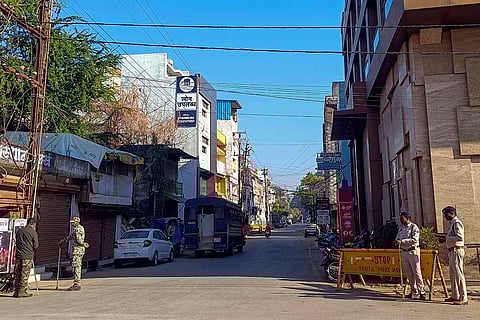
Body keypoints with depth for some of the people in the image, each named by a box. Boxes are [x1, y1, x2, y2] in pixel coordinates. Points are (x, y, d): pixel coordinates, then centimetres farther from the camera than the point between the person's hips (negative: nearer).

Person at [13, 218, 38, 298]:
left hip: (18, 255, 5)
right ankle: (22, 291, 0)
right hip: (28, 256, -5)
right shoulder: (33, 232, -4)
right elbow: (36, 246, -5)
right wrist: (32, 251, 14)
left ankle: (16, 291, 14)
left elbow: (16, 243, 15)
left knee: (17, 274, 10)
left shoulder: (19, 231, 13)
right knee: (25, 274, 0)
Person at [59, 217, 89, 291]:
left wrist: (84, 244, -3)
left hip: (78, 249, -10)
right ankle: (77, 283, 13)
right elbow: (71, 236, 32)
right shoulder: (77, 229, 19)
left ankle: (77, 284, -10)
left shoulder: (78, 229, -13)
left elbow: (79, 240, -19)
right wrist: (63, 241, 37)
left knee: (75, 266, -10)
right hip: (79, 250, 10)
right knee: (78, 266, 10)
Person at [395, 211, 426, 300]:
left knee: (417, 272, -5)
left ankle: (421, 291, 1)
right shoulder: (401, 228, 14)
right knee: (409, 274, 10)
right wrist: (397, 242, -8)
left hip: (413, 251, -7)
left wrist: (402, 241, -23)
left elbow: (415, 240, -19)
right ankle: (413, 291, 19)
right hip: (404, 252, 7)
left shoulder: (414, 227, -7)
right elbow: (398, 239, 15)